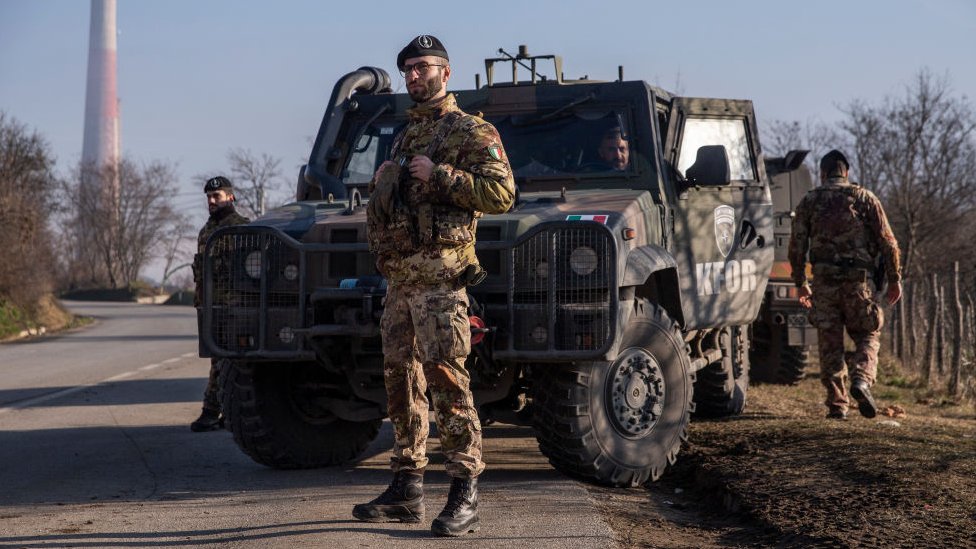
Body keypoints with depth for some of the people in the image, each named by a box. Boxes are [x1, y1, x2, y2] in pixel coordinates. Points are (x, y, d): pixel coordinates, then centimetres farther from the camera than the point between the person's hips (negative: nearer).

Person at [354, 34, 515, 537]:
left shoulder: (470, 131, -1)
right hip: (398, 276, 9)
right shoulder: (405, 134, 23)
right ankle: (406, 489, 17)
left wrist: (438, 175, -15)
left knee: (445, 379, -13)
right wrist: (381, 184, 13)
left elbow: (502, 193, -13)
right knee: (400, 382, 10)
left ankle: (465, 498, -11)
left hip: (438, 275, -8)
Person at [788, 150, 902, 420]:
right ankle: (861, 380, -14)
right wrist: (894, 279, 8)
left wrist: (800, 283, 15)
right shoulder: (864, 197, 6)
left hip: (824, 279, 1)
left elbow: (797, 246, 6)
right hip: (857, 279, -1)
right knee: (868, 336, 12)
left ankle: (837, 405, 5)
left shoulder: (810, 201, 8)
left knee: (830, 343, 6)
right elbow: (887, 241, 2)